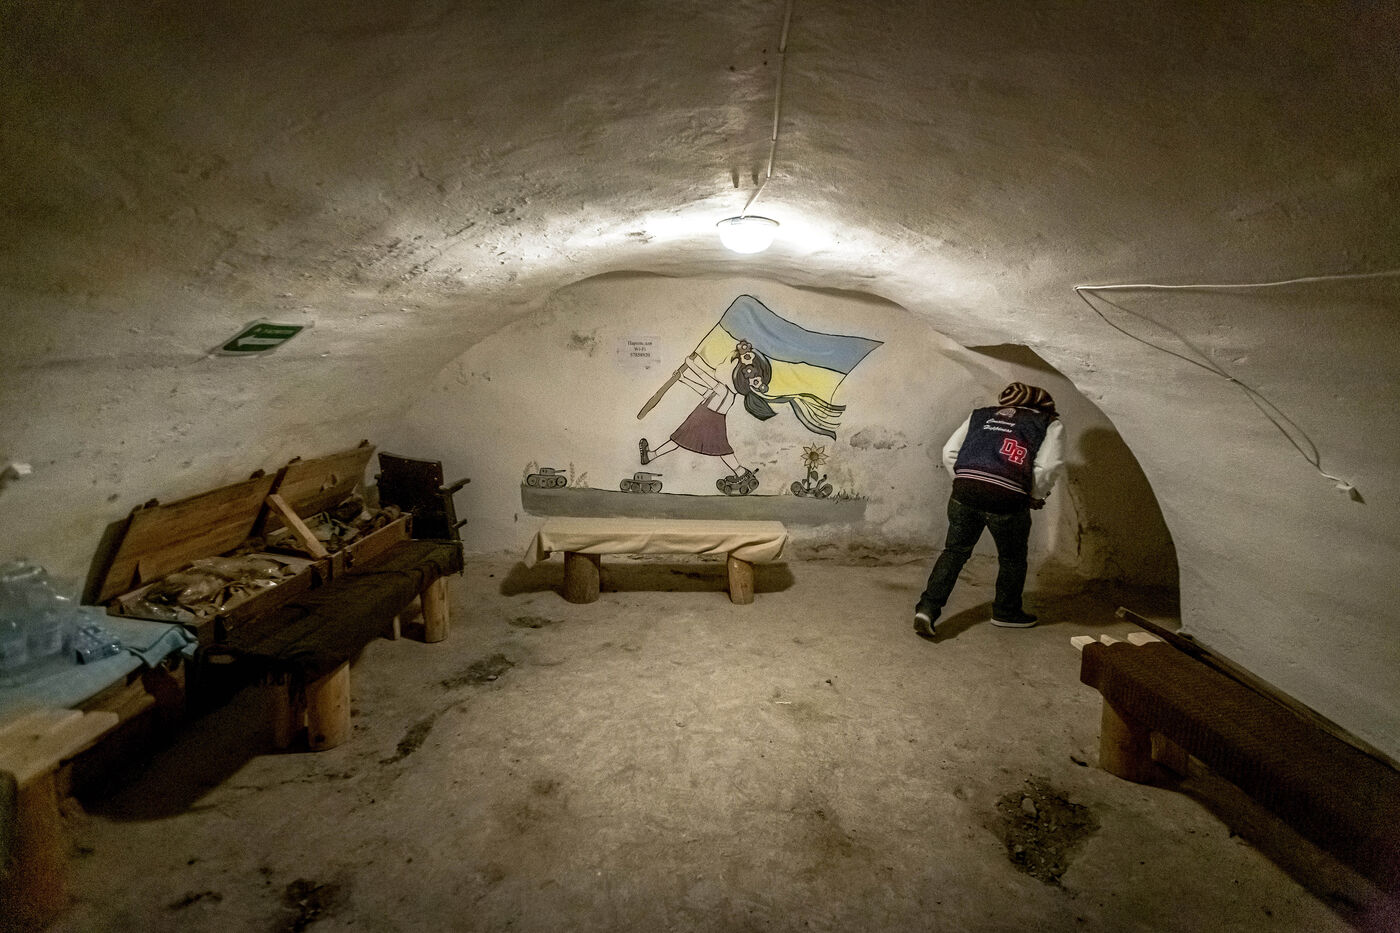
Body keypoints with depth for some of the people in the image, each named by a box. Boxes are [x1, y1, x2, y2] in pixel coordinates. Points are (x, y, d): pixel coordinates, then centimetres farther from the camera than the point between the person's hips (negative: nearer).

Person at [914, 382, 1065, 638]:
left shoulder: (981, 415, 25)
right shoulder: (1049, 424, 16)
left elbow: (949, 453, 16)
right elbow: (1048, 466, 0)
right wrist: (1036, 497, 14)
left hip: (964, 490, 3)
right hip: (1007, 496, -3)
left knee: (955, 551, 16)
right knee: (1012, 558, 21)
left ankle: (927, 608, 6)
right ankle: (1006, 612, 37)